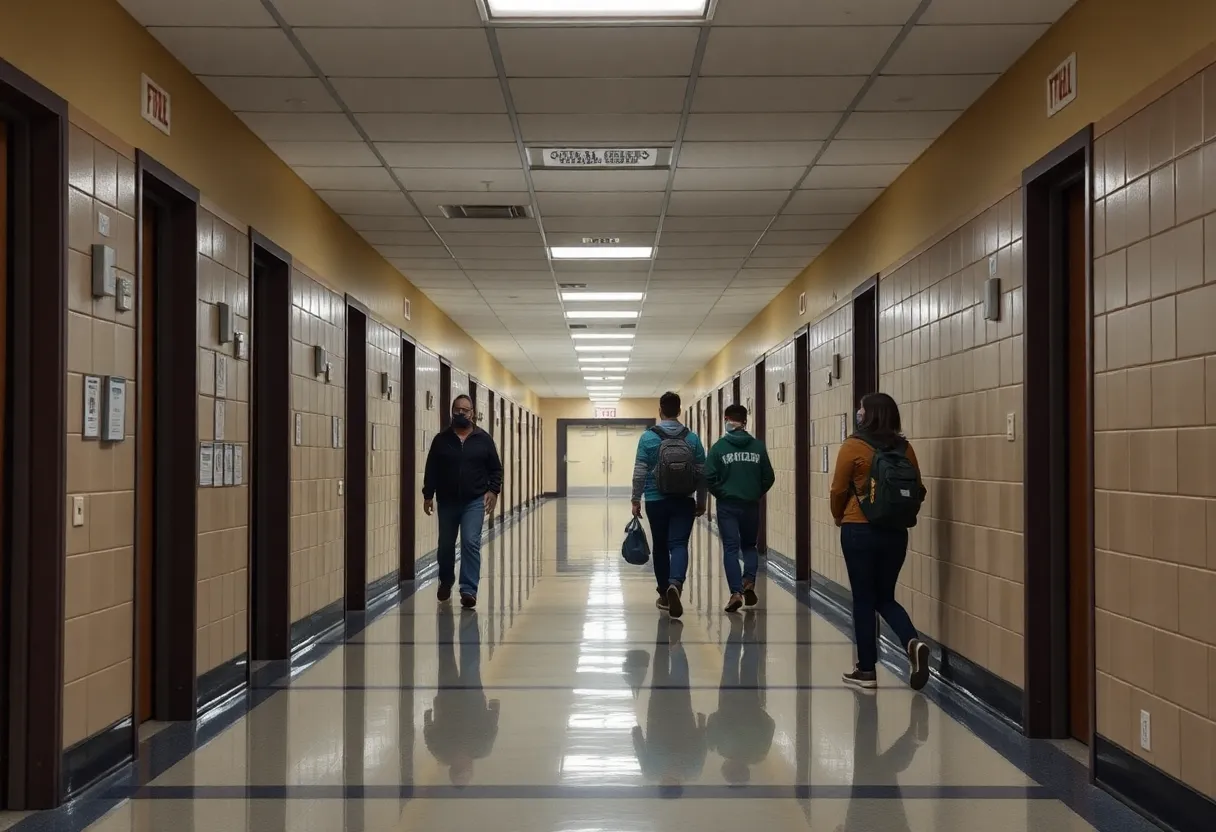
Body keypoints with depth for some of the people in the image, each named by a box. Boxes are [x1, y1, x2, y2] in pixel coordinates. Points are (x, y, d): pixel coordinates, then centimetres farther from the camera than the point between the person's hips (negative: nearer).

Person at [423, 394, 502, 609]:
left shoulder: (484, 439, 1)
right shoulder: (441, 439, 2)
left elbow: (496, 468, 4)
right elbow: (431, 470, 4)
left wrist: (493, 490, -8)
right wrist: (428, 495, -1)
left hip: (474, 501, -2)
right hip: (447, 501, 2)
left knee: (471, 543, -13)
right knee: (445, 546, 13)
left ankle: (469, 590, -13)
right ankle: (445, 583, 37)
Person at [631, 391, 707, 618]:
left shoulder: (648, 438, -5)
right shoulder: (692, 439, 1)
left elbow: (639, 473, -5)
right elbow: (702, 474, 4)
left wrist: (636, 500, 4)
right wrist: (701, 501, 14)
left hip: (656, 502, 0)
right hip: (684, 503, 0)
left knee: (660, 547, 12)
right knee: (679, 545, -3)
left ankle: (664, 595, 20)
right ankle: (675, 584, -30)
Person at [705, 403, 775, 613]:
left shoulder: (719, 446, -6)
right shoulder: (758, 446, 0)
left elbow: (709, 477, -11)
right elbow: (768, 477, 0)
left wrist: (721, 494, 5)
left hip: (727, 505, -2)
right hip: (751, 505, 2)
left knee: (731, 548, 4)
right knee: (750, 545, 19)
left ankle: (736, 592, -5)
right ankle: (749, 581, -2)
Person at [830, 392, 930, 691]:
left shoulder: (854, 446, -11)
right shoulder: (905, 448, 1)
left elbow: (838, 490, -6)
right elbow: (917, 491, 5)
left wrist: (839, 518, 13)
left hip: (860, 531, -4)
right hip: (896, 533, 4)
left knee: (863, 600, 7)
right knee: (885, 598, 18)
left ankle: (867, 670, 12)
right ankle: (913, 642, -7)